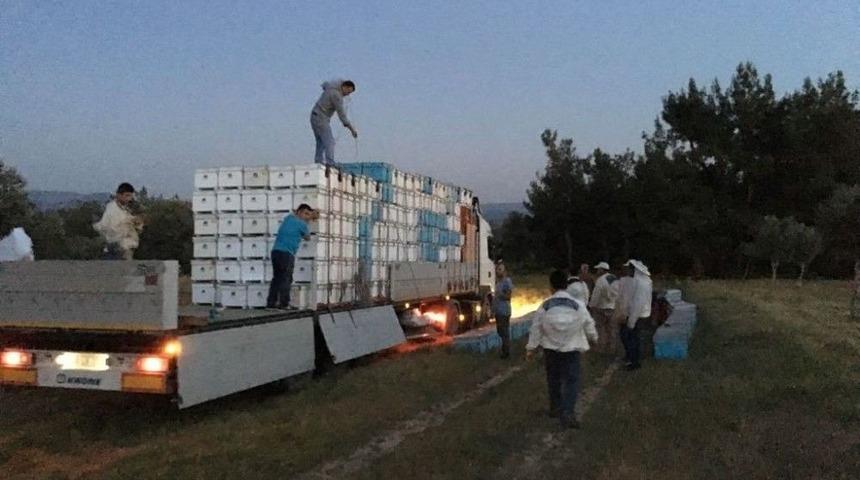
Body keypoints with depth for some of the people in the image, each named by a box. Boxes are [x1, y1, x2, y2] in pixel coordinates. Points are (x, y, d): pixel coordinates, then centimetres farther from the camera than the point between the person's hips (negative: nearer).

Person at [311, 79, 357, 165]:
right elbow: (341, 114, -19)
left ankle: (318, 163, 8)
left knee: (321, 143, 11)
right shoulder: (337, 95, -18)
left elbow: (324, 84, 37)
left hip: (315, 117, 10)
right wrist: (352, 129, -16)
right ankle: (330, 164, -23)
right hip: (321, 118, -10)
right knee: (329, 142, -14)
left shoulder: (331, 87, 10)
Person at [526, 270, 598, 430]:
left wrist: (531, 348, 9)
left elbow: (536, 329, -3)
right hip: (571, 349, -2)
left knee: (553, 379, 19)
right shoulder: (578, 305, -10)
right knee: (571, 380, 1)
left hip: (550, 349, 2)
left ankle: (555, 408, 34)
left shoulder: (544, 306, -8)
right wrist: (594, 338, 23)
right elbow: (589, 325, 2)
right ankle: (566, 413, -13)